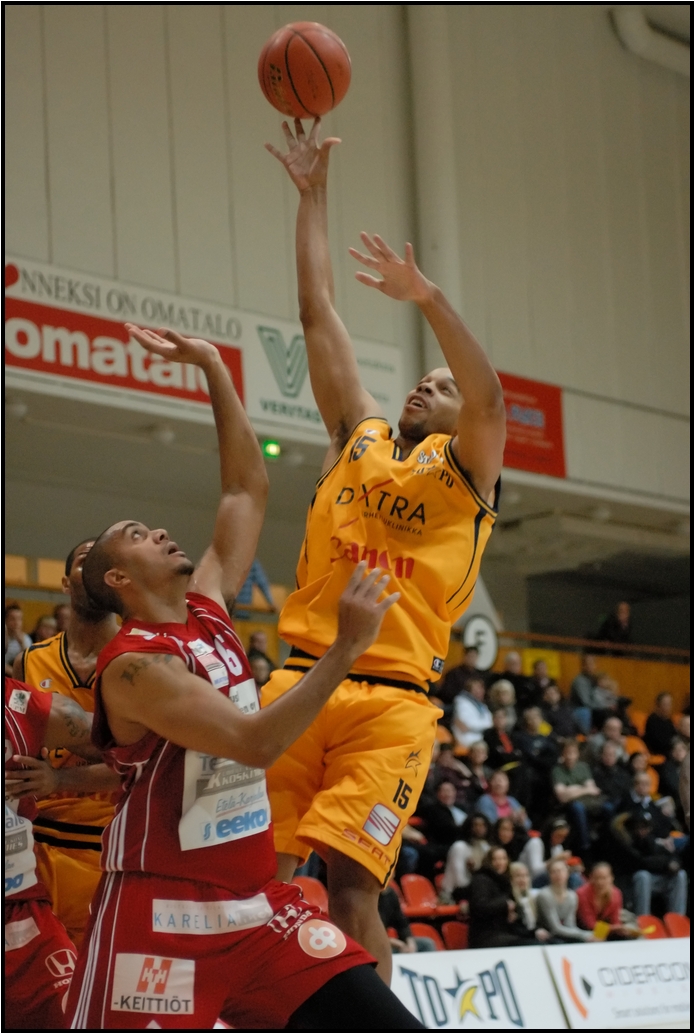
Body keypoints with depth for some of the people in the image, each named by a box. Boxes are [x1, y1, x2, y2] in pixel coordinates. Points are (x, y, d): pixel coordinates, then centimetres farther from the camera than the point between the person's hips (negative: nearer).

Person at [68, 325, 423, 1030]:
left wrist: (213, 368, 12)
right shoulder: (134, 664, -14)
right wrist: (347, 647, -20)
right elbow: (256, 742, -24)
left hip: (255, 903, 8)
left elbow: (248, 488, 15)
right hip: (162, 918, -7)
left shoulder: (209, 608, 10)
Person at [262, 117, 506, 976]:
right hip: (299, 682, 4)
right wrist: (312, 194, 19)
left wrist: (428, 298, -25)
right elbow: (317, 315, 20)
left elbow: (489, 397, -12)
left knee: (350, 881, -14)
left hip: (389, 702, -4)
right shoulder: (359, 438, 21)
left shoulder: (466, 470, 10)